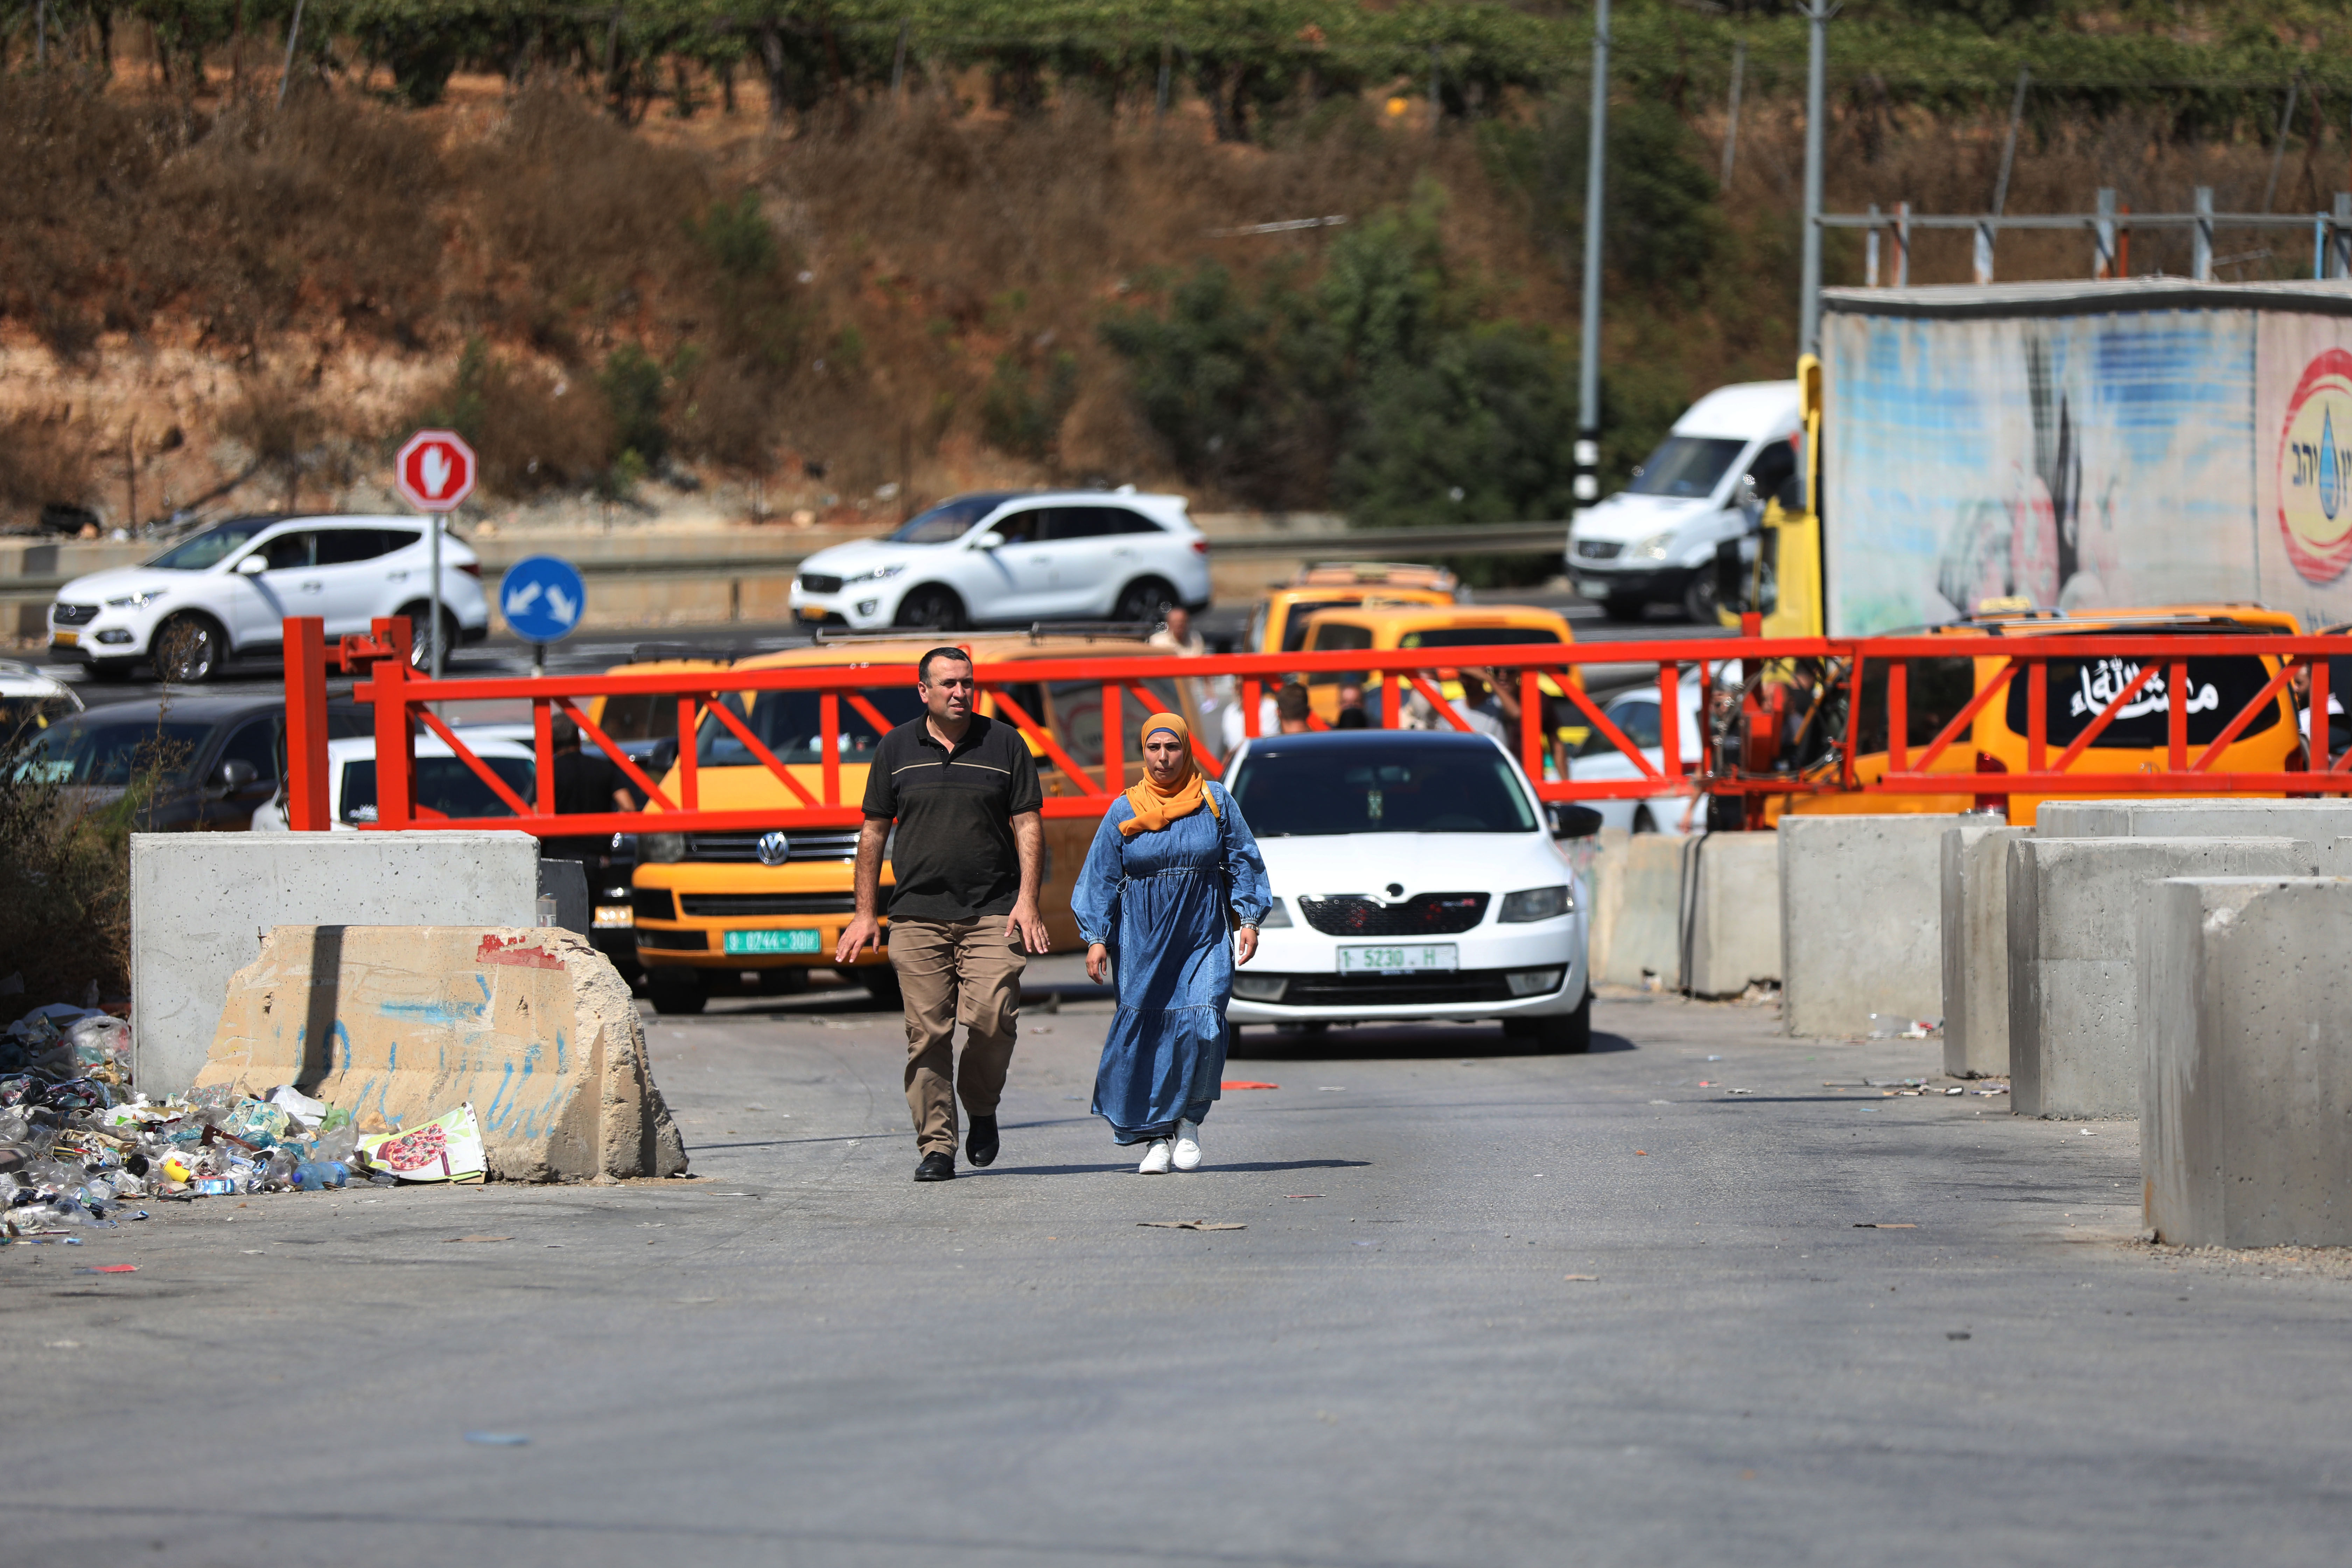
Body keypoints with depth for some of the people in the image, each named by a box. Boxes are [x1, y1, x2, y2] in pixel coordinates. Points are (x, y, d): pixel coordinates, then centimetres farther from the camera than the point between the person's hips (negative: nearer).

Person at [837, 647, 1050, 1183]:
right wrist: (865, 913, 9)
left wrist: (1027, 901, -6)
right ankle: (936, 1146, 1)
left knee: (992, 1018, -14)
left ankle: (982, 1110, 12)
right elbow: (873, 832, 13)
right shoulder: (897, 749, 10)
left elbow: (1028, 826, 6)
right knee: (928, 1033, -4)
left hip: (992, 914, -1)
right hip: (918, 914, 1)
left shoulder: (1004, 745, 7)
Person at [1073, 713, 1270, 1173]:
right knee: (1147, 1034, -5)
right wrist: (1096, 938, 0)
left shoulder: (1216, 802, 5)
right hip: (1143, 941, 1)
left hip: (1203, 938, -1)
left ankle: (1189, 1120, 4)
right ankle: (1156, 1135, 2)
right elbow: (1100, 879, 7)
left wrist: (1249, 919, 1)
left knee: (1202, 1027, -15)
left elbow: (1242, 863, 9)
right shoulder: (1123, 812, 5)